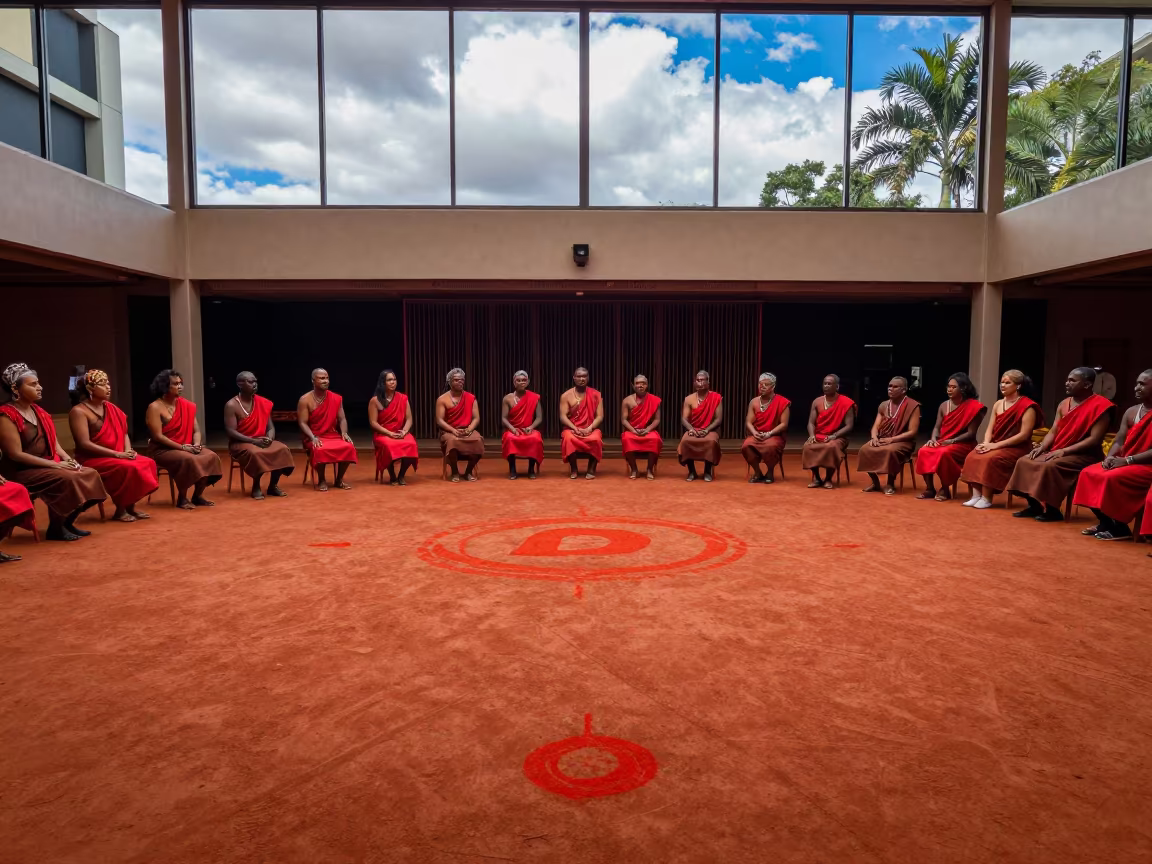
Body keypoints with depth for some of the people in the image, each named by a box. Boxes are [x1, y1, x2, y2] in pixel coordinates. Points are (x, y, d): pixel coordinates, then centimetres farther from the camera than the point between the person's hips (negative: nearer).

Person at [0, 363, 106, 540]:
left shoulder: (39, 412, 12)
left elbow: (54, 443, 13)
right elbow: (16, 454, -20)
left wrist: (68, 459, -6)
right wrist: (54, 464, -21)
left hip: (48, 465, 8)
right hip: (21, 471, -8)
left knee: (90, 474, -7)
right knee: (66, 479, -30)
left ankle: (67, 522, 2)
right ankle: (56, 527, -13)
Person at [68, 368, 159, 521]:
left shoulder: (111, 408, 12)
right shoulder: (79, 411, -11)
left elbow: (124, 434, 14)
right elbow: (84, 444, -18)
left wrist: (128, 451, -8)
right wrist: (117, 454, -23)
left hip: (118, 456, 7)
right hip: (92, 460, -7)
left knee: (148, 463, -15)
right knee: (128, 468, -31)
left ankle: (130, 505, -4)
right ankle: (120, 510, -13)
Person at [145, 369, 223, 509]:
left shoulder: (186, 406, 8)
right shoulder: (155, 407, -11)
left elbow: (196, 430, 8)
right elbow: (157, 436, -17)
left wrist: (197, 444, -13)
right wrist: (182, 447, -22)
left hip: (186, 448, 6)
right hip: (162, 450, -6)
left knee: (211, 456, -19)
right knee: (187, 460, -34)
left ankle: (197, 495, -7)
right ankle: (182, 498, -16)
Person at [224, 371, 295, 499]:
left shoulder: (264, 403, 5)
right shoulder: (231, 405, -10)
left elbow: (271, 427, 7)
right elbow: (231, 431, -16)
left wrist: (269, 438, -17)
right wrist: (254, 441, -25)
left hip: (261, 441, 5)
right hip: (240, 443, -5)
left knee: (282, 449, -22)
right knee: (255, 453, -37)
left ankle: (273, 486, -8)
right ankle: (256, 487, -14)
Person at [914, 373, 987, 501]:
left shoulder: (973, 406, -9)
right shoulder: (944, 405, 9)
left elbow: (971, 433, -12)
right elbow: (937, 427, 9)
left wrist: (952, 441, -22)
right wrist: (933, 439, -12)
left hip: (963, 445, -5)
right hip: (942, 443, 5)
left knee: (944, 453, -36)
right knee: (924, 451, -24)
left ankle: (945, 490, -18)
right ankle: (929, 488, -16)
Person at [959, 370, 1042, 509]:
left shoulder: (1027, 406, -10)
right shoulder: (998, 404, 13)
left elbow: (1024, 435, -17)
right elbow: (990, 429, 11)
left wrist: (996, 445, -20)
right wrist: (986, 443, -11)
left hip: (1016, 449, -7)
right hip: (996, 446, 7)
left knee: (989, 459, -33)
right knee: (972, 457, -20)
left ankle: (987, 498, -24)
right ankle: (976, 495, -20)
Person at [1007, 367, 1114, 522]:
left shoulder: (1100, 406, -13)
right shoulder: (1064, 404, 11)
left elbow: (1095, 439, -19)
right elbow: (1053, 431, 11)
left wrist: (1064, 451, -24)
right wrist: (1042, 447, -9)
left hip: (1084, 456, -8)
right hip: (1058, 452, 8)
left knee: (1049, 466, -32)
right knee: (1024, 462, -9)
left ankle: (1052, 510, -18)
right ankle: (1035, 505, -1)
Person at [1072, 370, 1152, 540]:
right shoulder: (1131, 412, 12)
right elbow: (1119, 442, 10)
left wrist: (1128, 460, -24)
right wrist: (1110, 457, -10)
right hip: (1125, 463, 8)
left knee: (1111, 478, -30)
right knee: (1088, 473, -11)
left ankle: (1120, 527, -13)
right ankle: (1106, 522, -3)